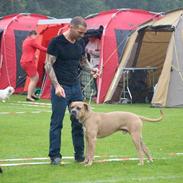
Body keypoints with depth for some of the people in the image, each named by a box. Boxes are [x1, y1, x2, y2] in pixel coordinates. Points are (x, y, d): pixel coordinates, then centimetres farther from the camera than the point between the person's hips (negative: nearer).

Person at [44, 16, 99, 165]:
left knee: (79, 122, 7)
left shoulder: (80, 43, 7)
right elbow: (48, 65, -13)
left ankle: (80, 154, 15)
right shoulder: (56, 42, -12)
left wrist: (91, 69, -2)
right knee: (57, 123, -2)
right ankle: (55, 156, 4)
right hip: (61, 88, -6)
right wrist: (57, 85, -22)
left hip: (75, 86, 6)